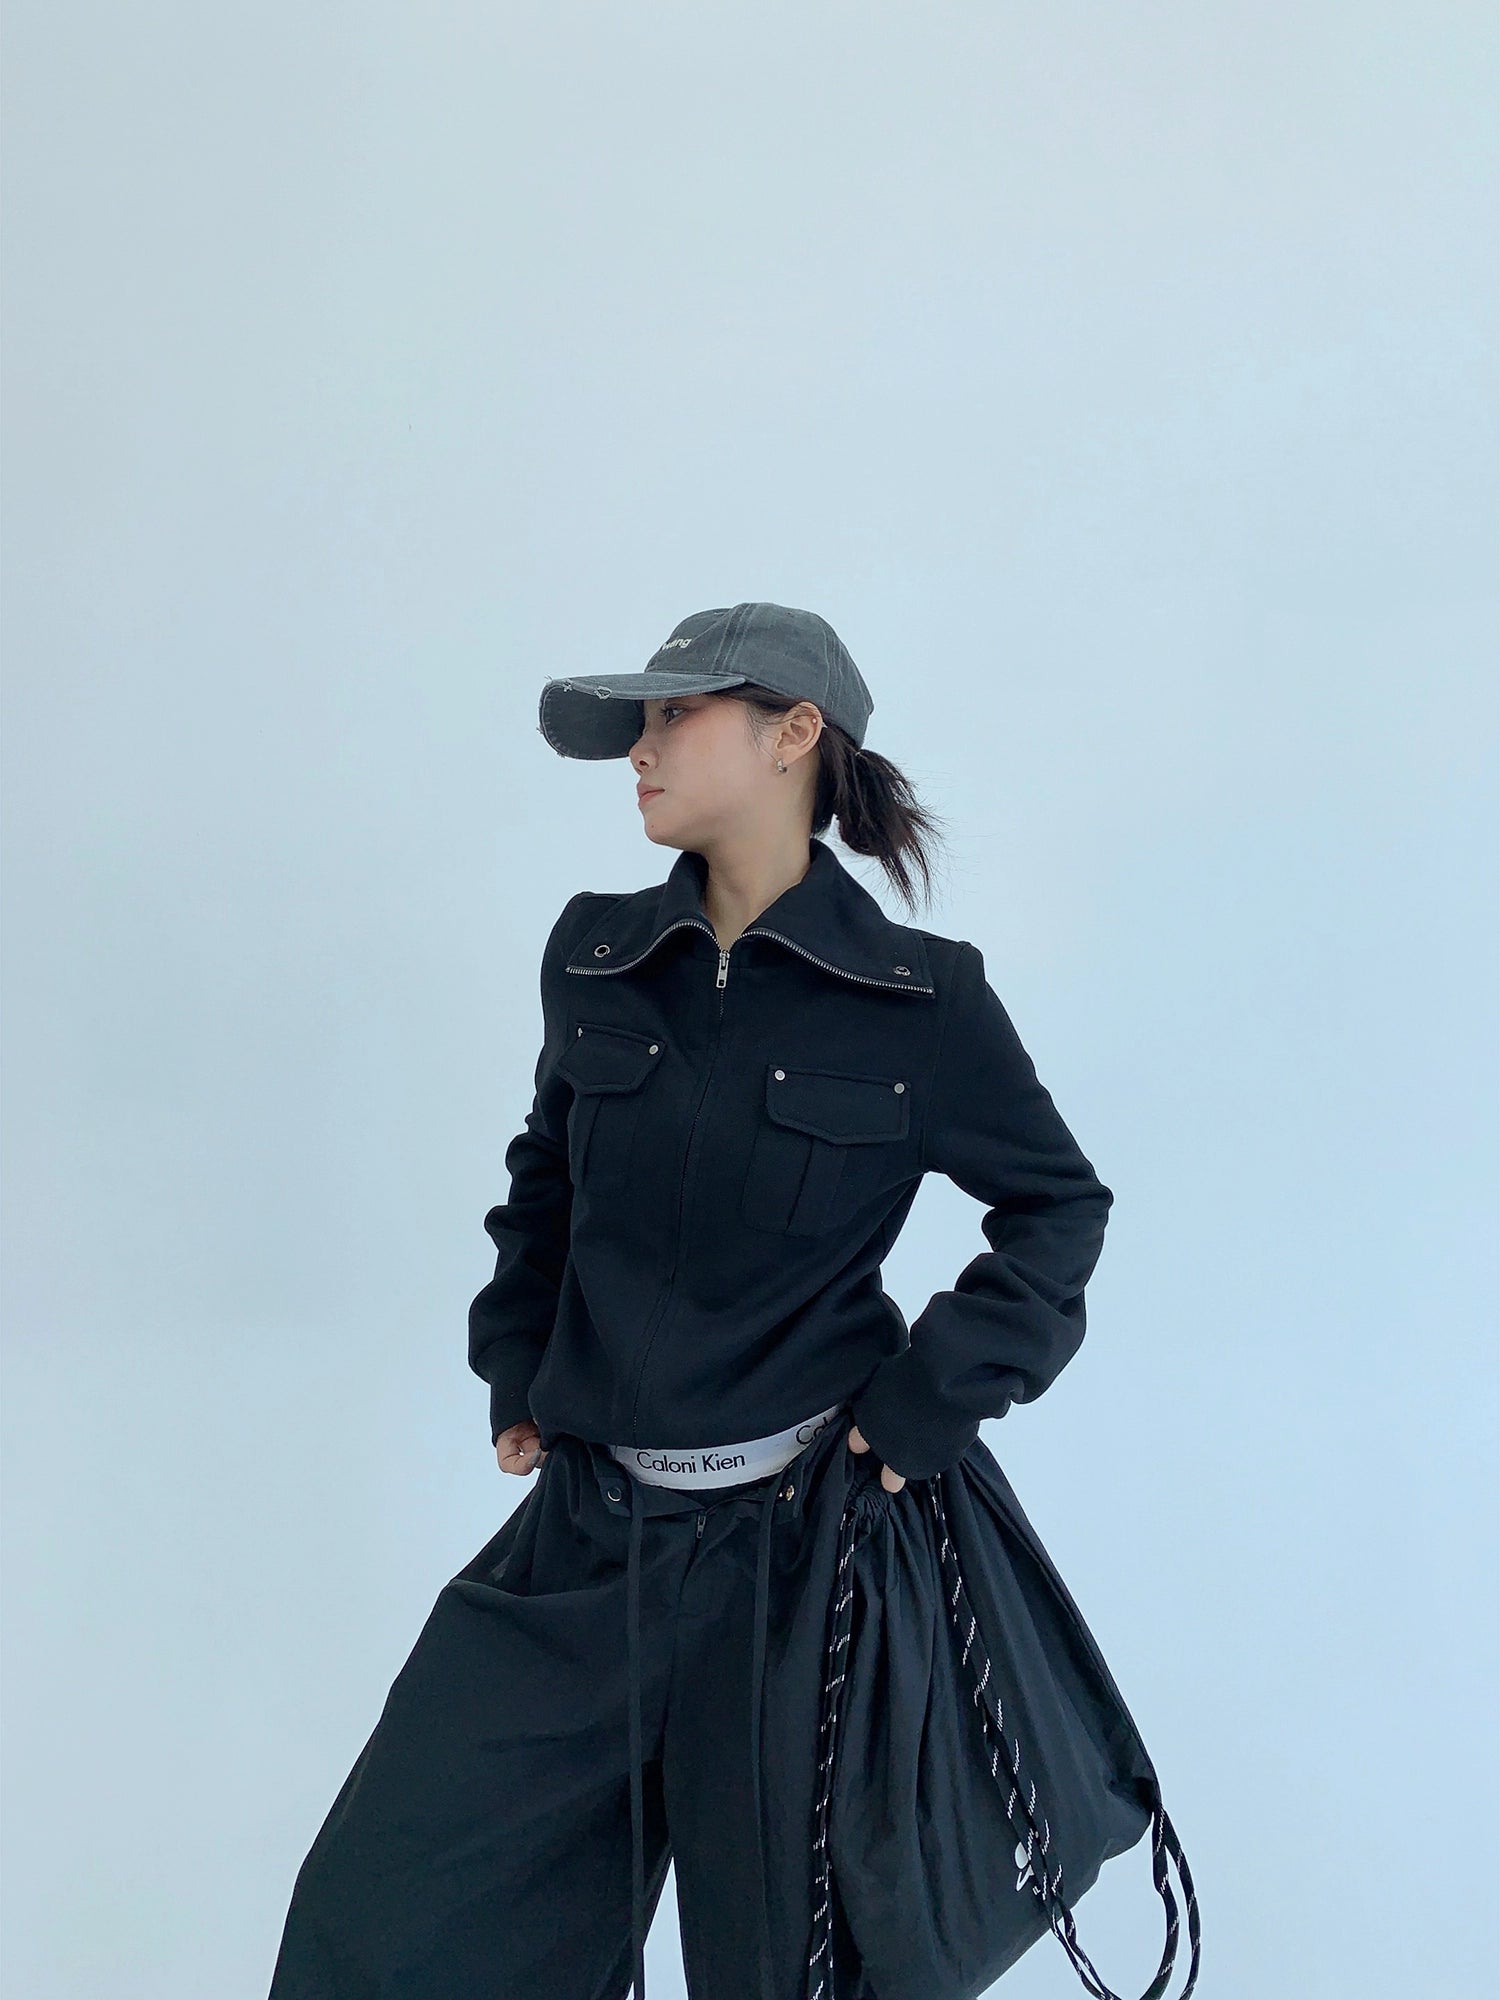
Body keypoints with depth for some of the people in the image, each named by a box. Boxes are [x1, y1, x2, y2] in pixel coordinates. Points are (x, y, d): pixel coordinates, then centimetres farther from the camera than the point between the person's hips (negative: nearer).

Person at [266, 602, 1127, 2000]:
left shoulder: (918, 1001, -9)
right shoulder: (596, 958, 2)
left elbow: (1059, 1205, 3)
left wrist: (932, 1400, -6)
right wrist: (516, 1371, 11)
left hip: (795, 1545, -3)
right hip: (584, 1530, 4)